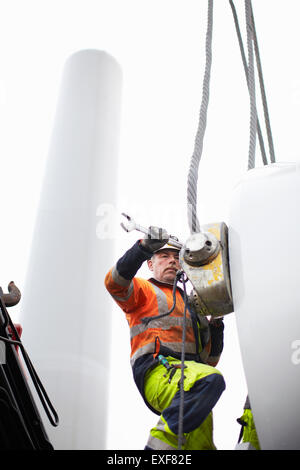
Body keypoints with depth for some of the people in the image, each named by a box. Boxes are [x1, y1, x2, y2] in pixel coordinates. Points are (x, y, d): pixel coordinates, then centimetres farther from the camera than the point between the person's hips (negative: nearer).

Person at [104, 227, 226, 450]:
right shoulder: (144, 289, 20)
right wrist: (145, 247, -19)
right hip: (158, 369, -7)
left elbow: (210, 360, 32)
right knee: (211, 380, -36)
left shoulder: (191, 305, 36)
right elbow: (115, 282, -7)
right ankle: (161, 444, -36)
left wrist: (216, 325, 15)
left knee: (202, 444, -8)